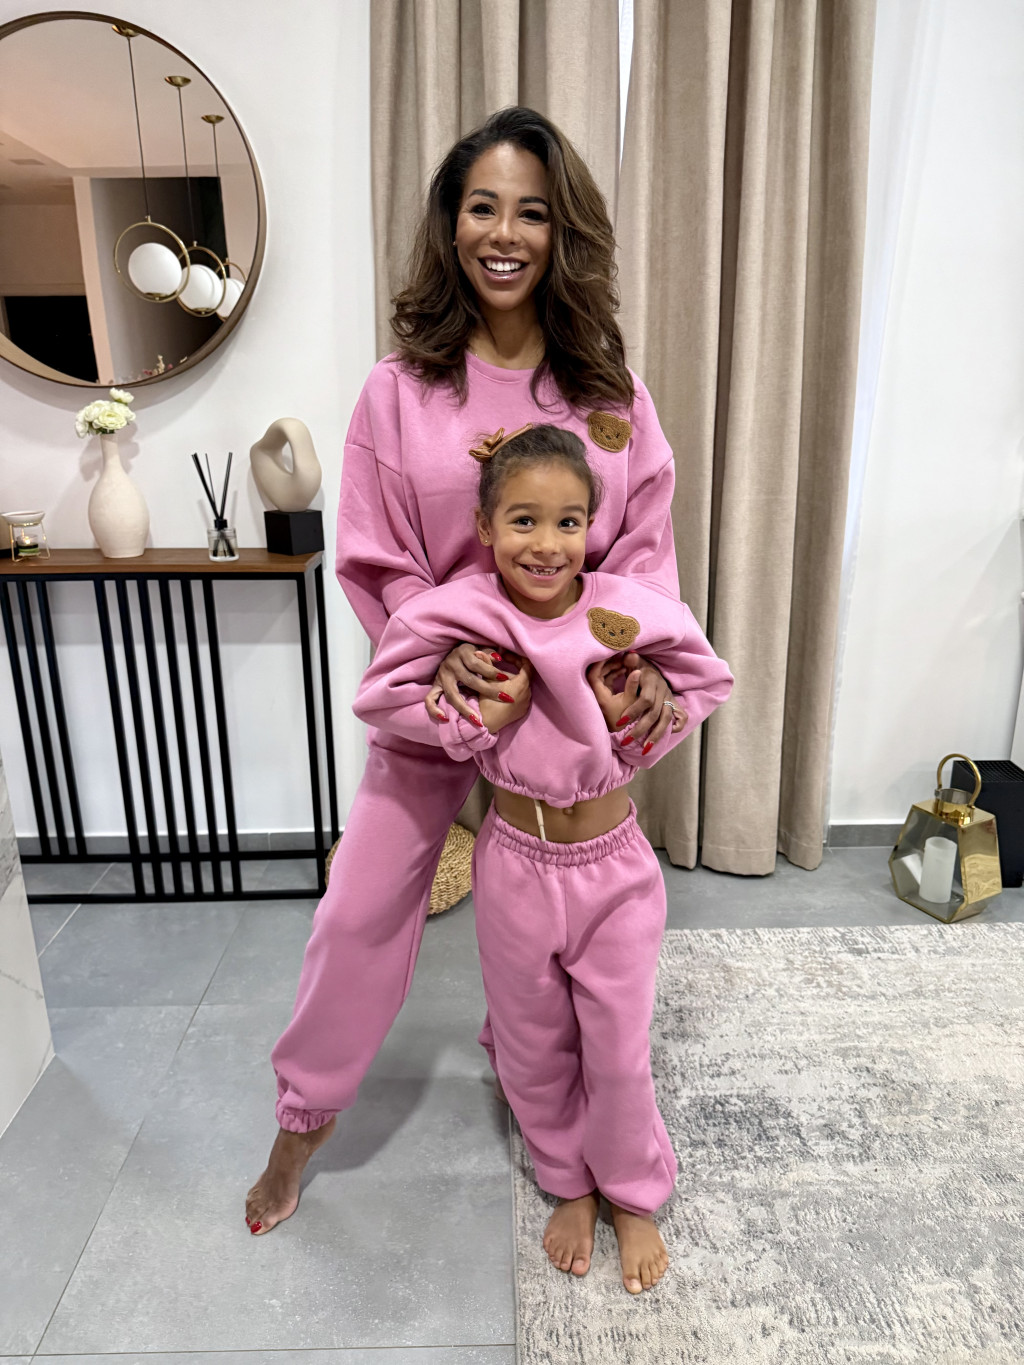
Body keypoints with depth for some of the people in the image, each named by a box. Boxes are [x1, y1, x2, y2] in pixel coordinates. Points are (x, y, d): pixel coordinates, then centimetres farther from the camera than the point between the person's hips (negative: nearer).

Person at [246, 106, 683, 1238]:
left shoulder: (608, 390, -1)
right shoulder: (403, 384, -6)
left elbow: (645, 545, -1)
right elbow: (377, 562, -6)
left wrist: (648, 654, -17)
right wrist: (443, 655, -21)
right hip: (434, 686, -1)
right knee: (363, 903, 7)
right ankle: (303, 1115, 33)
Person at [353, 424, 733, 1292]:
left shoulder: (628, 614, -17)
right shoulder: (458, 617, -16)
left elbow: (709, 682, -1)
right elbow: (378, 696, -5)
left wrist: (633, 713, -20)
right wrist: (475, 718, -21)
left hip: (613, 865, -1)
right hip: (515, 865, 1)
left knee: (619, 1051, 15)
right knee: (534, 1048, 20)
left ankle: (634, 1196, 44)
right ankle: (569, 1185, 48)